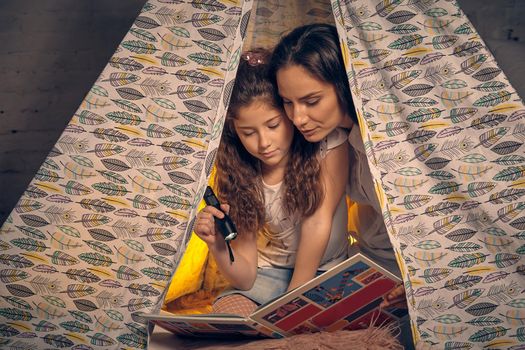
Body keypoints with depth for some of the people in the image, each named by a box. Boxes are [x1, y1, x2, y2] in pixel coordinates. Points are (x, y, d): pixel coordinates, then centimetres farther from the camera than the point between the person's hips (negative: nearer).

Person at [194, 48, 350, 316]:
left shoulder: (328, 143, -13)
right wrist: (218, 246, -29)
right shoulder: (236, 176, -8)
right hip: (269, 275, 1)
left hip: (326, 271, -1)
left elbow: (318, 222, -17)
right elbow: (245, 278, -7)